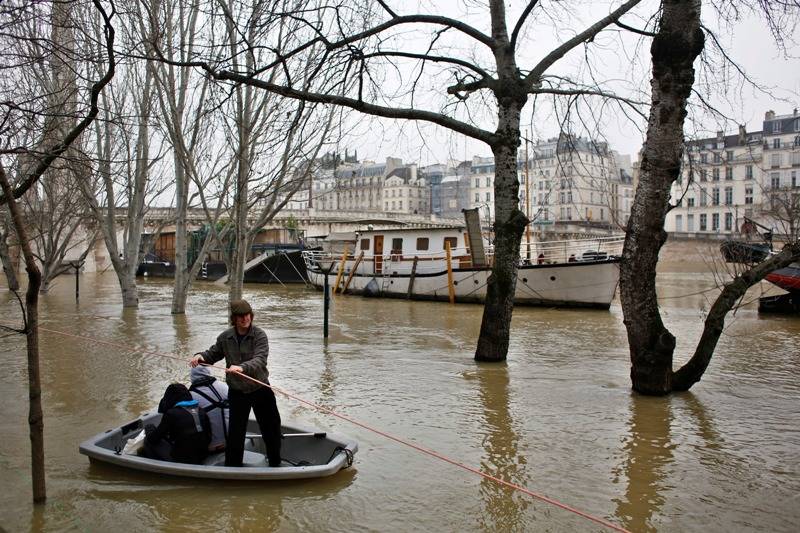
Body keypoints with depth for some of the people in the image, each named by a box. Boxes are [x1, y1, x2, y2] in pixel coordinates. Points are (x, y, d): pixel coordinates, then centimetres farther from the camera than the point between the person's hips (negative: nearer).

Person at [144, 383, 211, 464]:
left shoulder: (171, 413, -13)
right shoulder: (201, 412, 3)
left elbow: (153, 439, -4)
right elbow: (208, 438, 8)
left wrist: (148, 428, 17)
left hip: (181, 461, -7)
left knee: (148, 440, 9)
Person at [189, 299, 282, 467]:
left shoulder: (259, 335, -13)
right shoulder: (225, 337, -2)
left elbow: (260, 360, -26)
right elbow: (212, 354, 13)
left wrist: (242, 367, -44)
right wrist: (200, 356, -9)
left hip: (260, 389, -1)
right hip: (237, 392, 1)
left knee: (271, 428, 11)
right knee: (236, 431, 3)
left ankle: (275, 463, 31)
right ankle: (232, 466, 19)